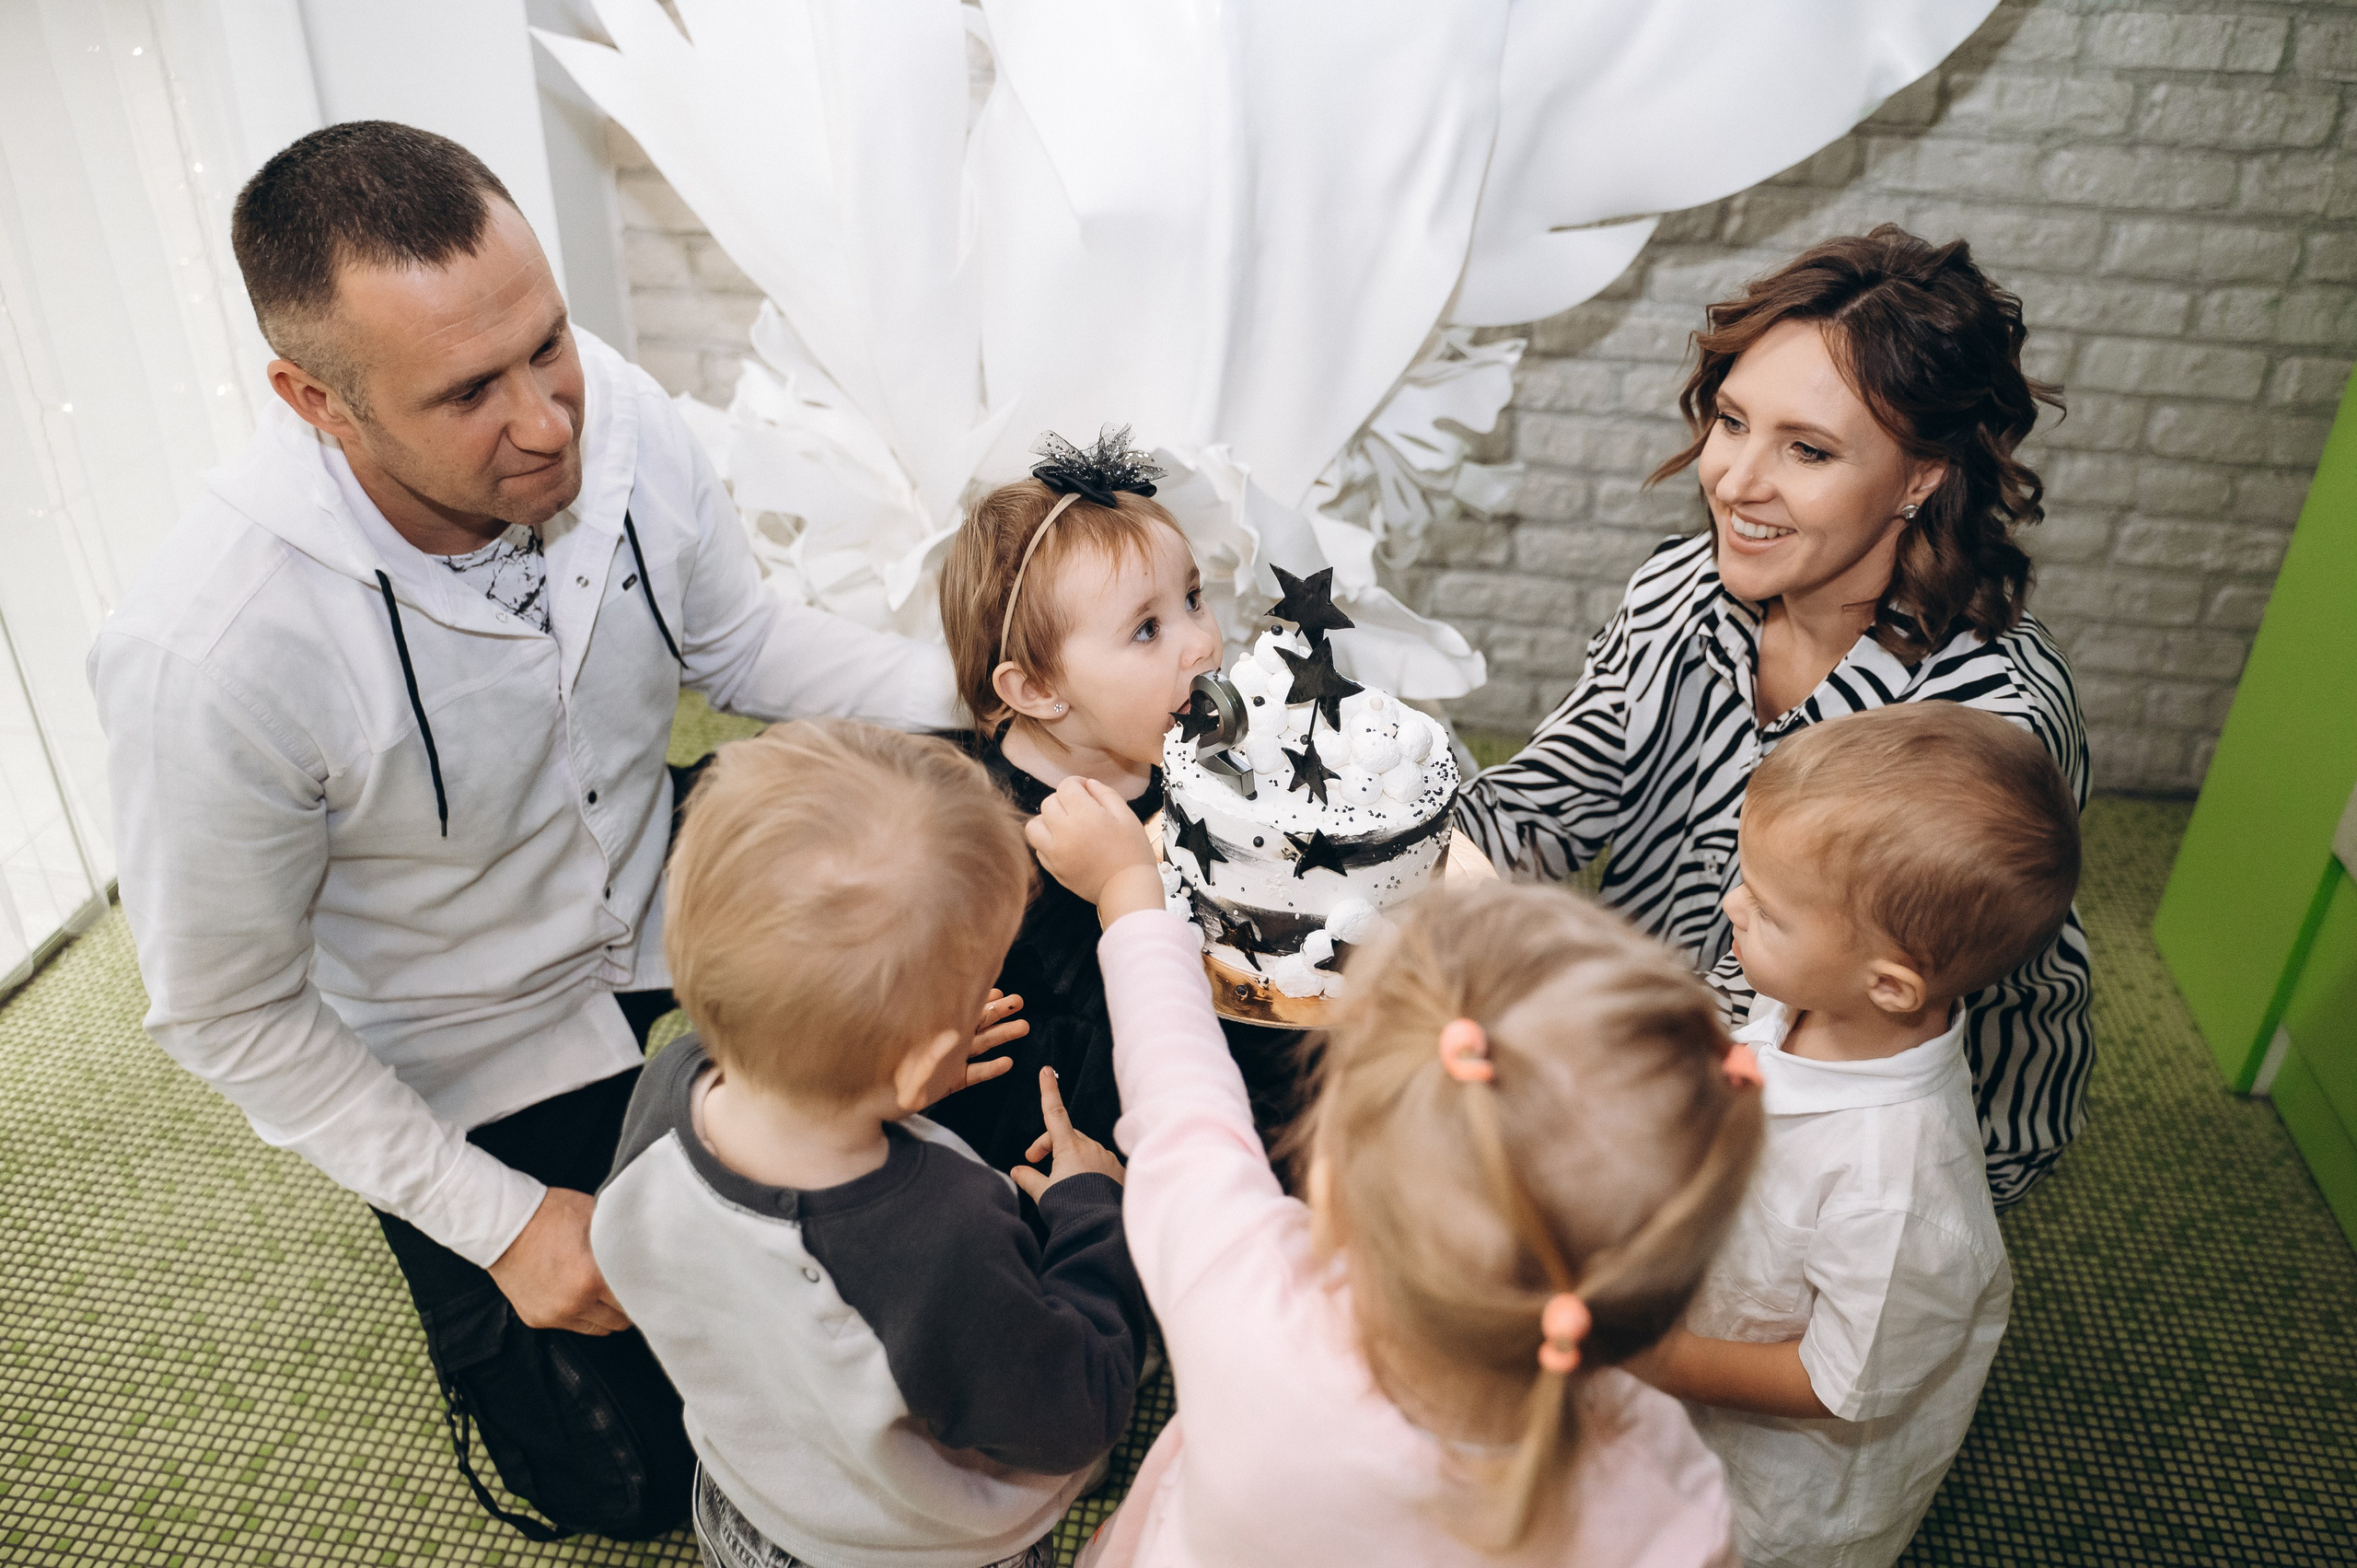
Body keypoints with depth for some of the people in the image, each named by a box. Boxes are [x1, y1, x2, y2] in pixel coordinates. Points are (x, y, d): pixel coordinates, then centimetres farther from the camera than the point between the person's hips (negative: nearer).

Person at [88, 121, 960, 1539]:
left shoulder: (617, 414, -22)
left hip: (665, 944, 4)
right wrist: (499, 1221, -16)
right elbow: (227, 1015, -18)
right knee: (630, 1482, 12)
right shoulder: (208, 653, -34)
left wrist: (977, 689, -17)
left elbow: (741, 639, -3)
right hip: (467, 1077, -3)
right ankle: (461, 1269, 38)